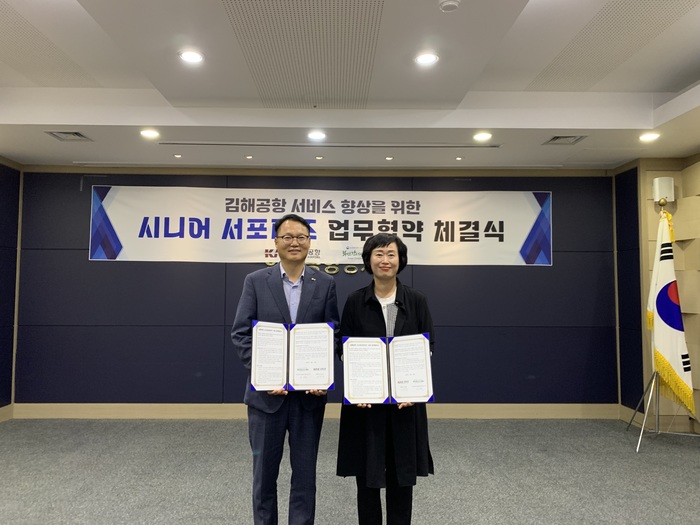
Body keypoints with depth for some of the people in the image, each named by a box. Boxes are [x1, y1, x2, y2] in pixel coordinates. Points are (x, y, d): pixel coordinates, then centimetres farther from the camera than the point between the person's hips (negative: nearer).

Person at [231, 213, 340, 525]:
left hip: (309, 394, 1)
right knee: (264, 472, 14)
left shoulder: (325, 284, 2)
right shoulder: (256, 281, 0)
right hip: (267, 393, 0)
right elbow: (240, 334, -4)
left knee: (305, 473, 12)